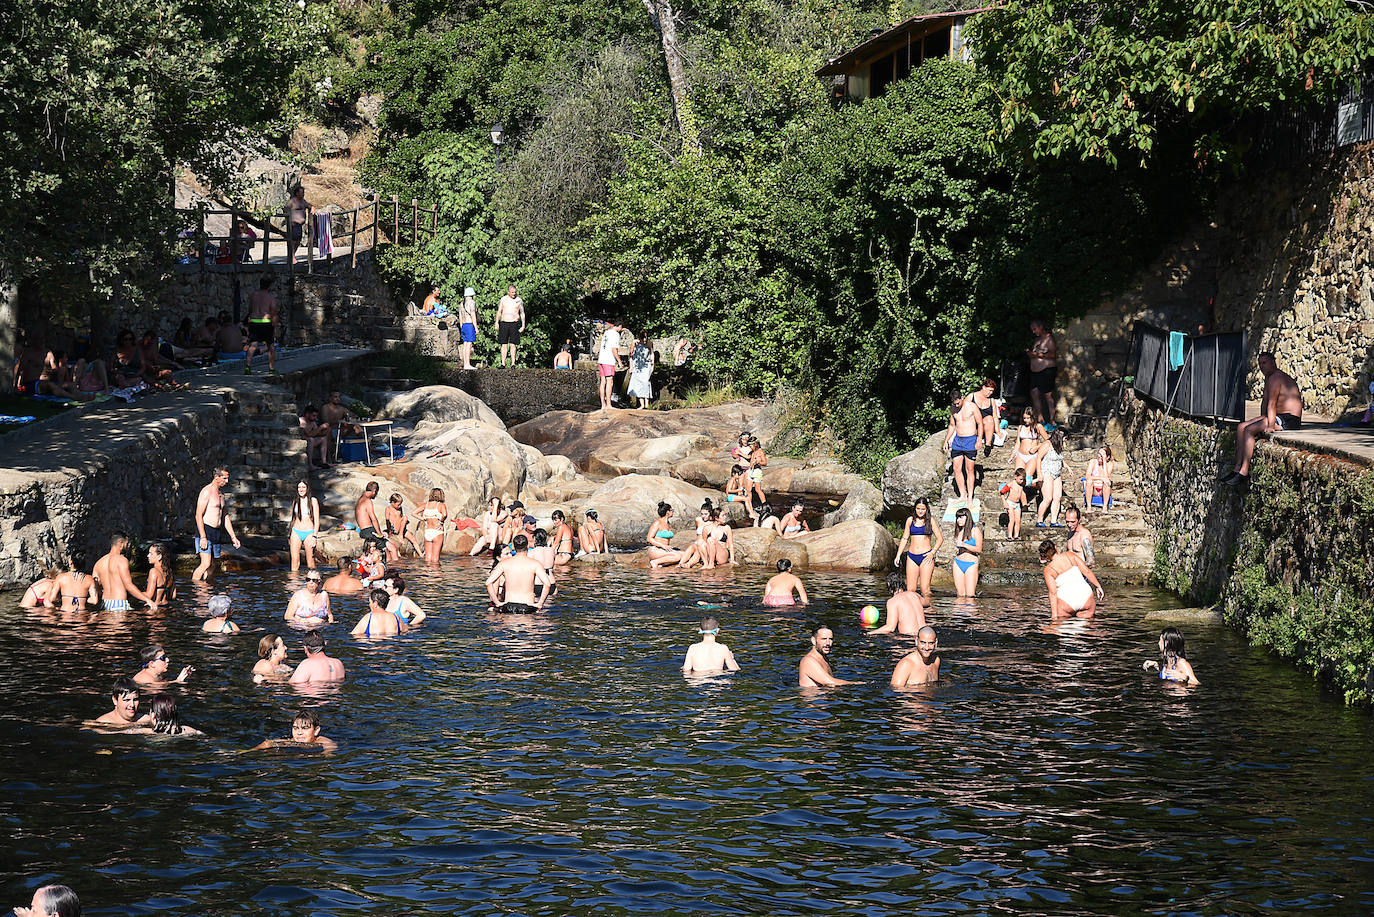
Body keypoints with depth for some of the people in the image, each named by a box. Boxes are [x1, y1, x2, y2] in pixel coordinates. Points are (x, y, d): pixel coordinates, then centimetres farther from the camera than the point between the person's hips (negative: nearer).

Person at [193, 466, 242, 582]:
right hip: (205, 531, -9)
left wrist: (233, 536, 20)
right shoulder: (207, 491, -10)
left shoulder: (221, 493, 17)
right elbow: (198, 515, -15)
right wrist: (203, 537, -22)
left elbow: (225, 516, 24)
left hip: (217, 533, 9)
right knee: (206, 563, -17)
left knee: (212, 565, 7)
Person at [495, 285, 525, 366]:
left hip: (514, 323, -2)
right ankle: (503, 363, 2)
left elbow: (522, 313, 7)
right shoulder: (503, 299, 8)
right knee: (504, 344, 1)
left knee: (513, 345, -6)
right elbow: (499, 312, 12)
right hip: (504, 323, 2)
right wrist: (497, 322, 1)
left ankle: (513, 363, -4)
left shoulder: (519, 300, 4)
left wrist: (523, 325, 0)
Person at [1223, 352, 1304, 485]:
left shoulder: (1275, 378, -13)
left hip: (1289, 421, -11)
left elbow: (1271, 404, -22)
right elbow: (1265, 403, 19)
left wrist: (1270, 426, -28)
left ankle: (1244, 473, -24)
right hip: (1280, 418, 11)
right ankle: (1238, 468, -1)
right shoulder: (1269, 378, 20)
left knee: (1249, 430, -23)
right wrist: (1262, 421, 7)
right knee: (1241, 428, 7)